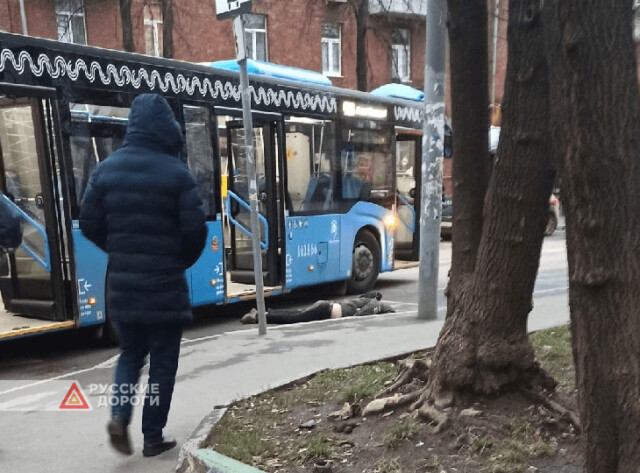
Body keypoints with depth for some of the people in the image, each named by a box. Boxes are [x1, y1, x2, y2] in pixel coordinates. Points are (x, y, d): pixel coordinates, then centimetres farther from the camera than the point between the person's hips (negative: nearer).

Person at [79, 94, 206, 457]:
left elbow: (90, 224, 4)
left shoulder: (107, 169, 1)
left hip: (122, 284, 4)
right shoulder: (176, 172, -12)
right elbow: (195, 230, -12)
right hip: (164, 285, -4)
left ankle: (119, 415, 5)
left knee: (131, 353, 22)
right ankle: (153, 437, 17)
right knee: (163, 362, 10)